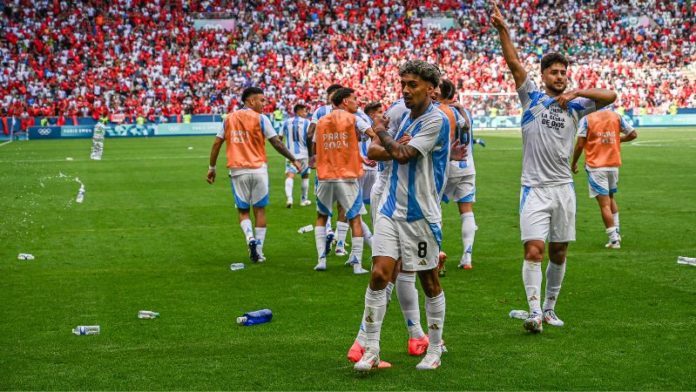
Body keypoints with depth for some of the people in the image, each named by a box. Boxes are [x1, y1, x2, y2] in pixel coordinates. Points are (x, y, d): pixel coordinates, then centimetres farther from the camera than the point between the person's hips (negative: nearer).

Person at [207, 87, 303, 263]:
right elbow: (276, 143, -4)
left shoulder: (229, 119, 8)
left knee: (243, 211, 12)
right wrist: (294, 160, 5)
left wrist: (212, 167, 16)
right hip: (258, 169, -2)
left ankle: (250, 238, -16)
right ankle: (259, 253, 7)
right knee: (260, 210, 7)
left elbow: (216, 143, 7)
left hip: (237, 171, 2)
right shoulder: (260, 118, -3)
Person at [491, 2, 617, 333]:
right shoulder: (532, 97, 3)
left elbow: (610, 96, 0)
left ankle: (549, 308, 23)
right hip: (535, 188, -3)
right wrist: (502, 29, -19)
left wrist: (577, 92, -11)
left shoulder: (574, 105, 9)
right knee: (533, 250, -14)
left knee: (559, 253, 10)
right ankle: (534, 310, -15)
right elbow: (514, 63, -8)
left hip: (564, 187, 3)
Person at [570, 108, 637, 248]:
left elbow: (580, 144, -11)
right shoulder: (616, 117, 3)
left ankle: (614, 239, -3)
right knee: (611, 198, 24)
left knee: (604, 203, -2)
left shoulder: (586, 119, -8)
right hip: (614, 164, 4)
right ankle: (616, 233, 22)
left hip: (595, 166, -4)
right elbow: (633, 134, 7)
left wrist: (574, 163, 2)